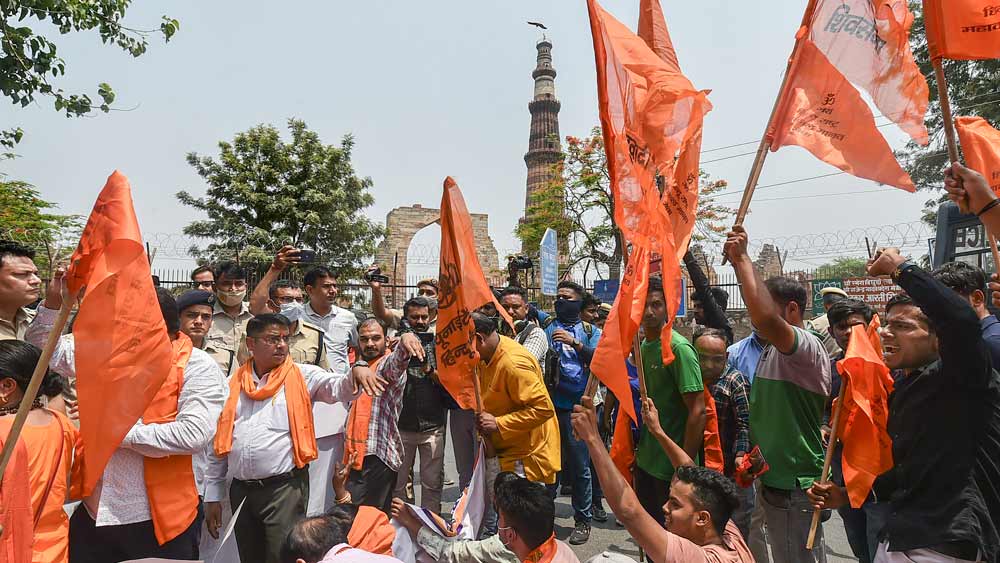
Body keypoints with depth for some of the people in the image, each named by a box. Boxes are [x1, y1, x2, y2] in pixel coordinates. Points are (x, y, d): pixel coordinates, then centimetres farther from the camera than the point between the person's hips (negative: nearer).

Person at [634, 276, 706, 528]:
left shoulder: (678, 348, -17)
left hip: (671, 467, -7)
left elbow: (697, 411, -20)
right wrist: (638, 450, 11)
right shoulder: (642, 346, 7)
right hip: (646, 461, 7)